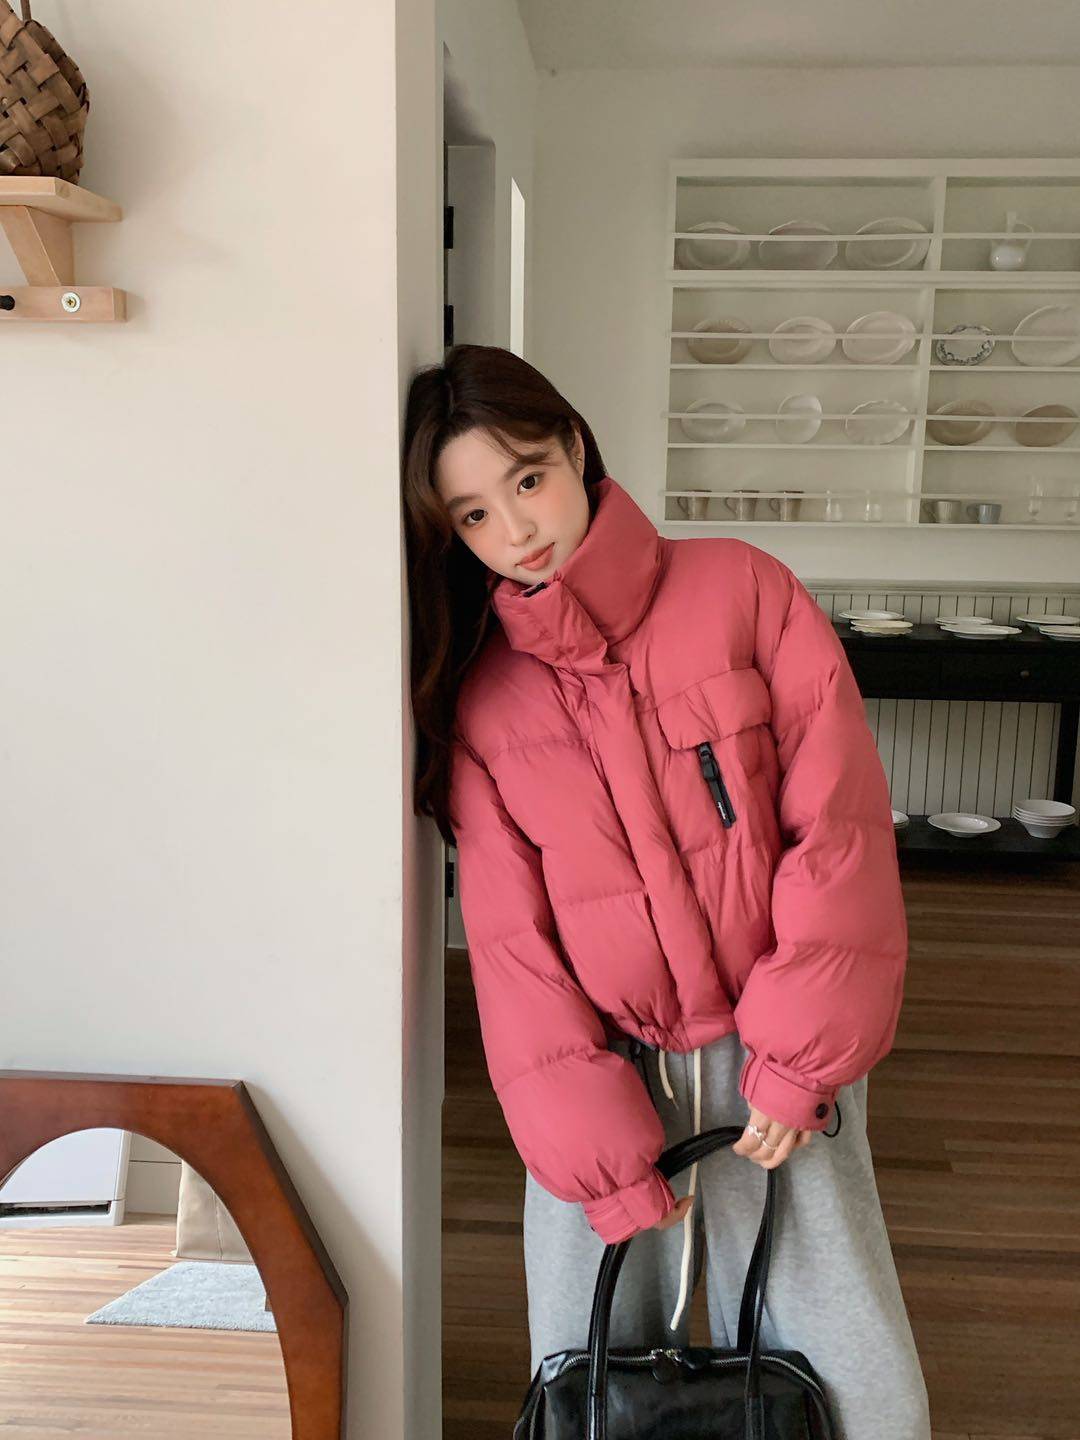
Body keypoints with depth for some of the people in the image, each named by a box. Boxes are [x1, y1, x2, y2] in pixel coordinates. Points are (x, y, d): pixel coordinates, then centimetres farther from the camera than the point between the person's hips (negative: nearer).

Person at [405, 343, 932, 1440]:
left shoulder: (742, 591, -5)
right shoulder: (480, 701, -2)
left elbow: (839, 824, -9)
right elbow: (511, 946, -4)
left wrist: (796, 1059, -11)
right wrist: (606, 1159, -9)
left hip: (782, 1063, 0)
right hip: (605, 1073, 1)